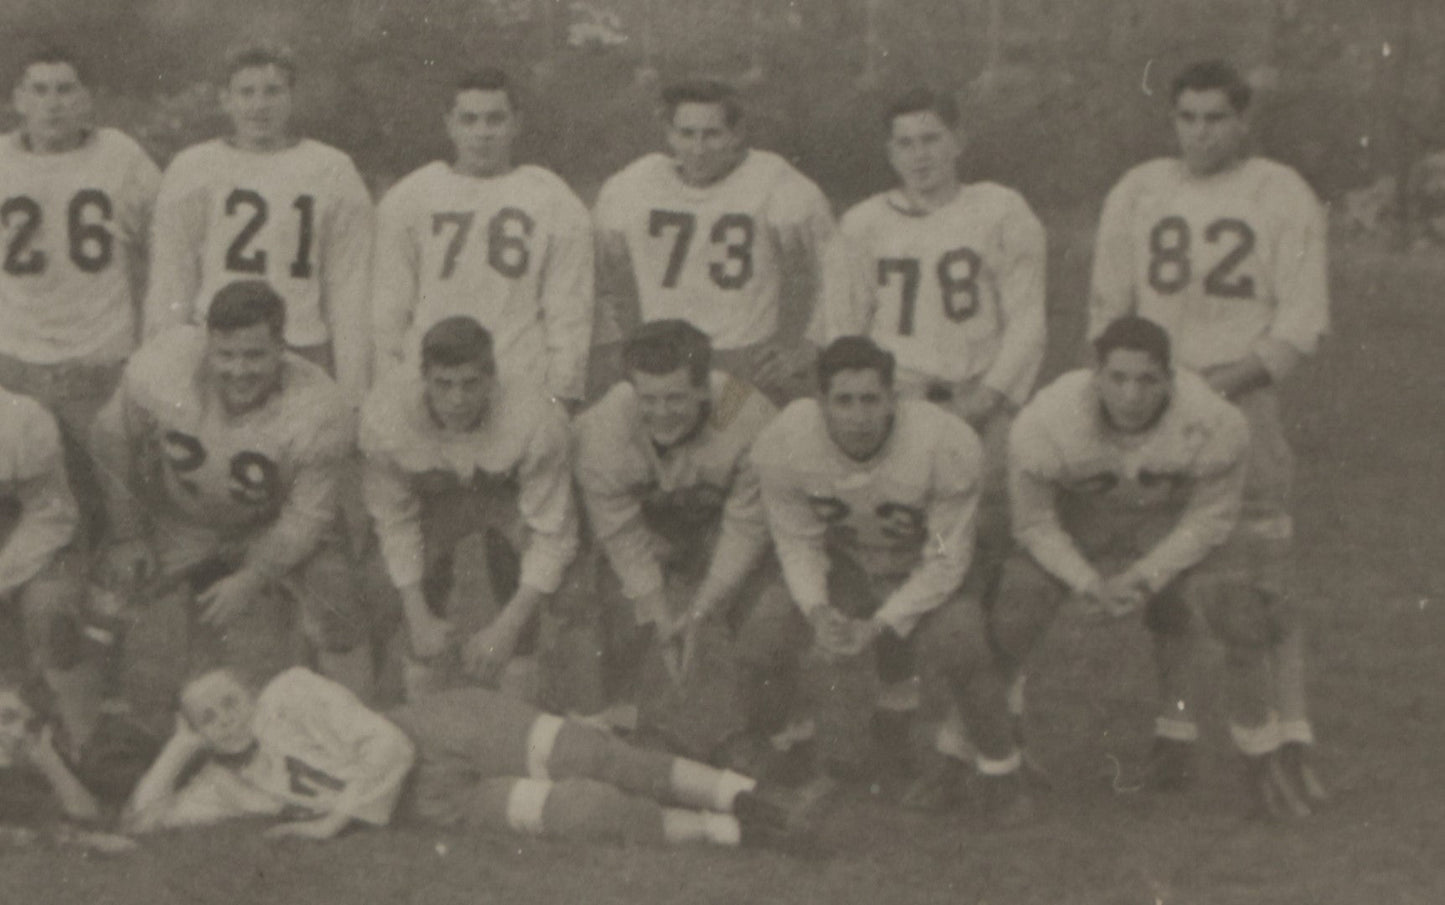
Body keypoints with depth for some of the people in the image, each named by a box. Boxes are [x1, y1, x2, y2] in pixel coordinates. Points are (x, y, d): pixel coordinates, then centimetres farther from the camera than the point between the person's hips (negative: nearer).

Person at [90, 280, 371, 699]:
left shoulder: (319, 410, -31)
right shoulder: (161, 368, -30)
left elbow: (306, 517, -18)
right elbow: (113, 439, -9)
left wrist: (251, 580, -24)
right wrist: (127, 536, -4)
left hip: (271, 527, -1)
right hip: (178, 524, 1)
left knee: (331, 598, -16)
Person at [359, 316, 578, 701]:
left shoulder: (536, 419, -32)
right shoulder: (384, 415, -27)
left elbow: (552, 534, -24)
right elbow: (394, 521, -12)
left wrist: (506, 629, -27)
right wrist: (418, 618, -16)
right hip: (432, 500, 1)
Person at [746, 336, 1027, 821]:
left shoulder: (947, 446, -30)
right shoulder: (783, 446, -23)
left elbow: (947, 561, -21)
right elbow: (797, 543, -9)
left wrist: (880, 624, -30)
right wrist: (817, 611, -28)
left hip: (926, 572, -3)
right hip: (842, 567, 3)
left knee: (956, 642, -32)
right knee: (760, 643, -16)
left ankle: (999, 764, -4)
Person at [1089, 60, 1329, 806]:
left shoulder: (1283, 197, 2)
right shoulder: (1137, 193, 10)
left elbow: (1302, 324, -3)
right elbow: (1106, 309, 13)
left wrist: (1221, 382, -13)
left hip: (1245, 399, -3)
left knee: (1266, 574, -6)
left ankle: (1290, 742, -2)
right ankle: (1178, 734, 12)